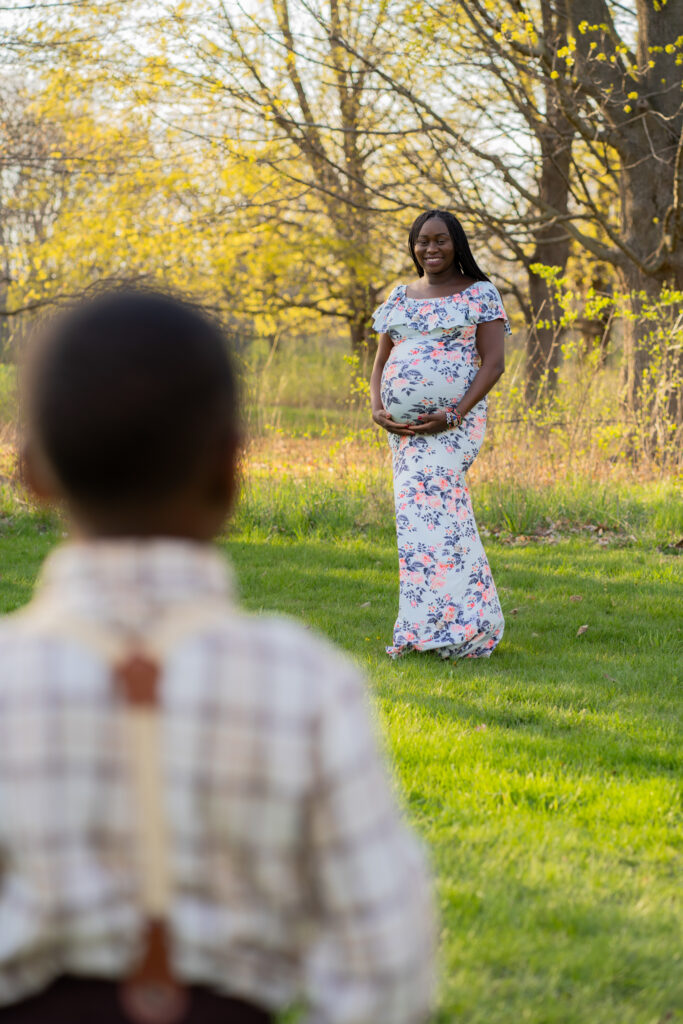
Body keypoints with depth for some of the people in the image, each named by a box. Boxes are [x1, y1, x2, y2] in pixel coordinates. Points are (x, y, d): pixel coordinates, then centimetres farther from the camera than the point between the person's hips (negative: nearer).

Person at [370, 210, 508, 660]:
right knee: (445, 514, 6)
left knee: (426, 510, -17)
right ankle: (471, 624, 11)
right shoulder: (399, 298, 17)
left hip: (453, 423, -6)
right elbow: (381, 364, 18)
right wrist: (378, 410, -2)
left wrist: (454, 416, -16)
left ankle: (429, 625, -14)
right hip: (404, 427, 6)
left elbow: (494, 362, -6)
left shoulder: (480, 294, 1)